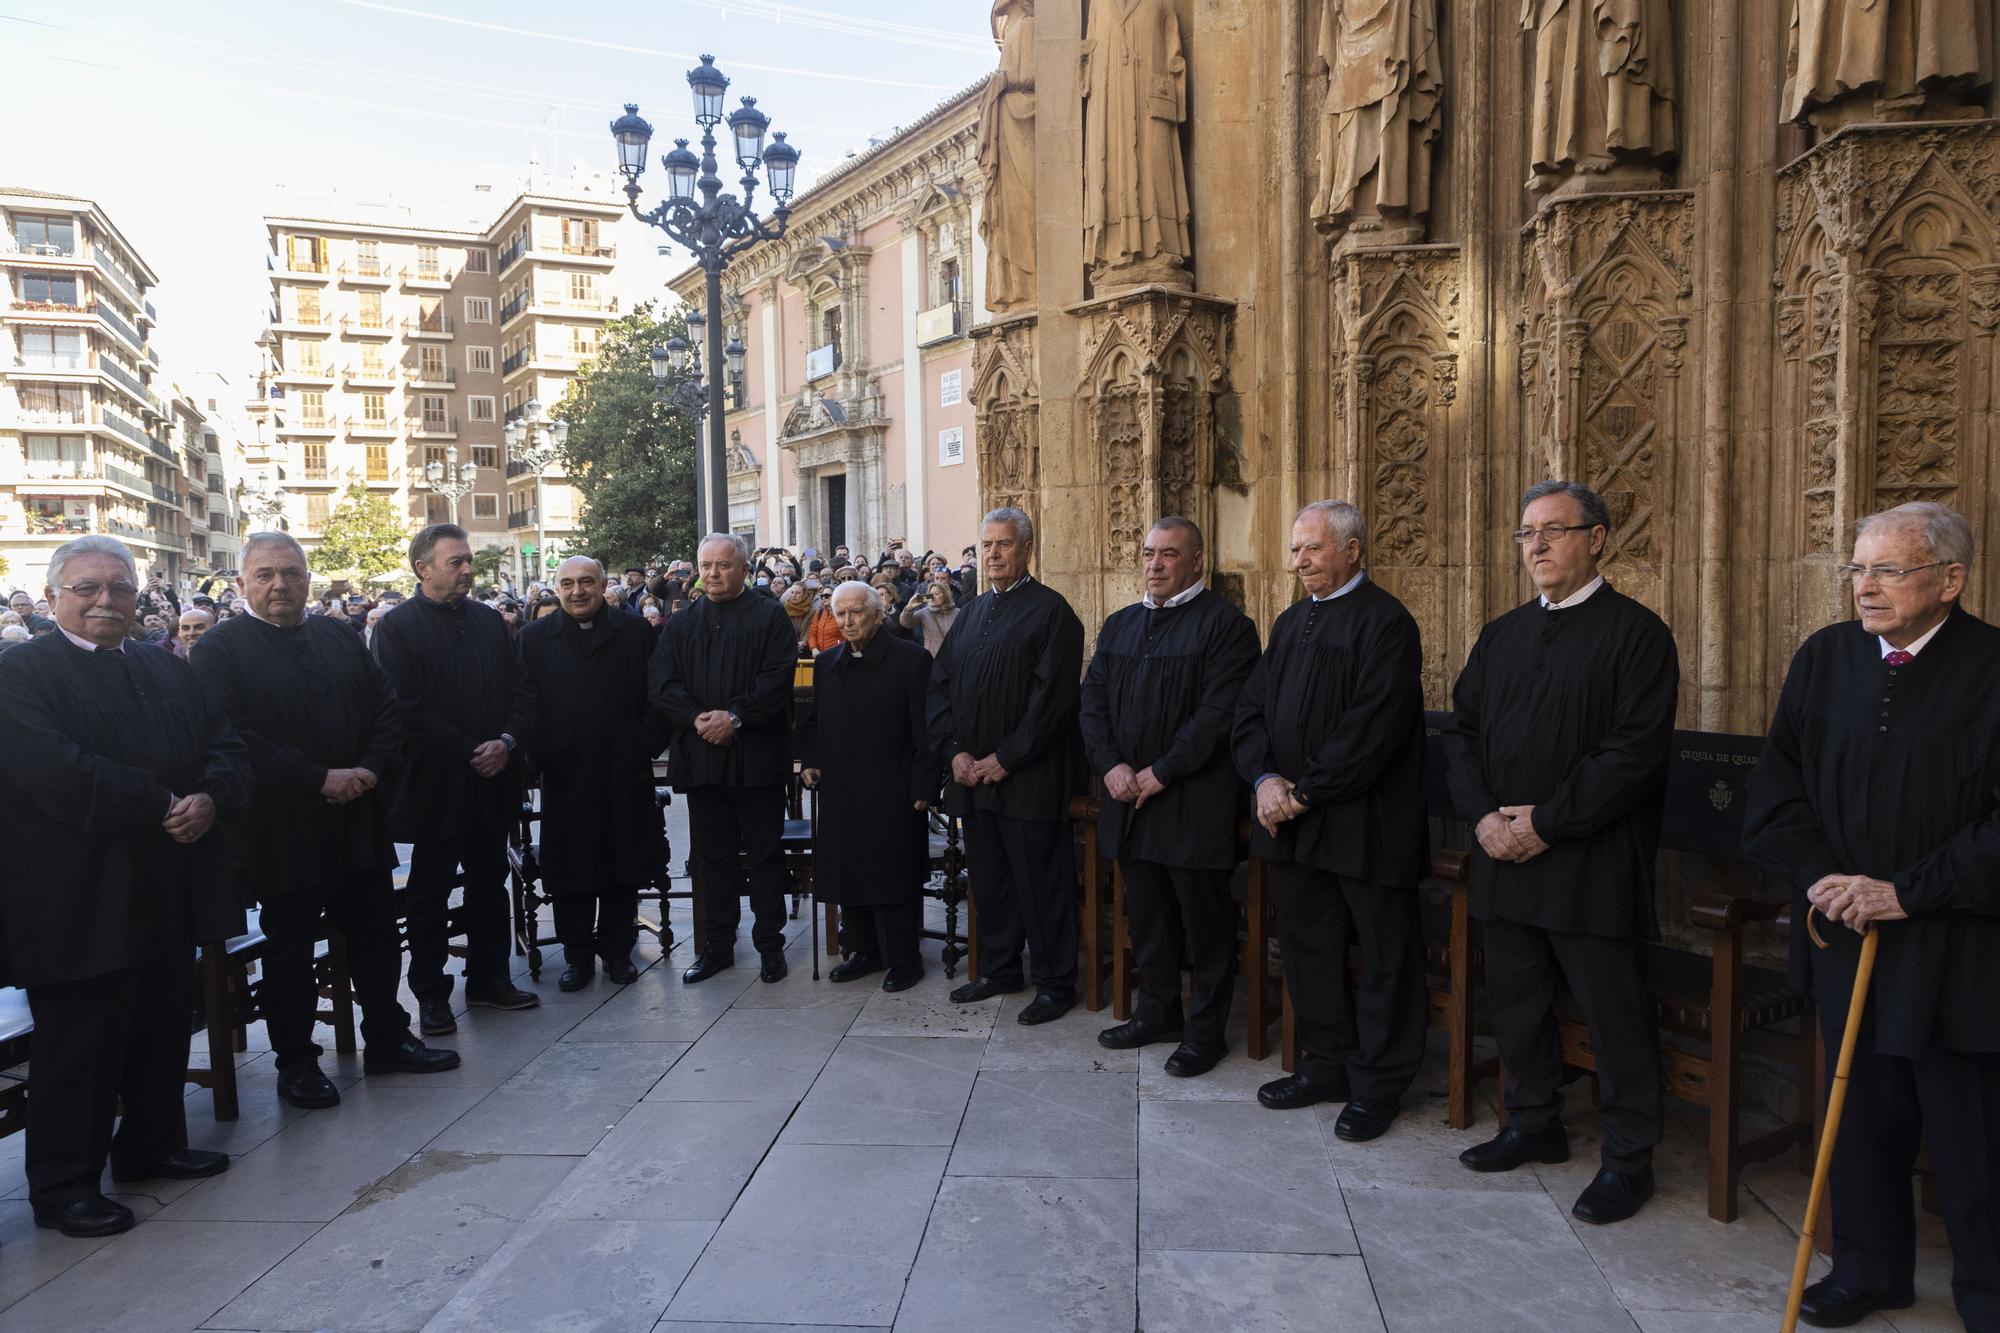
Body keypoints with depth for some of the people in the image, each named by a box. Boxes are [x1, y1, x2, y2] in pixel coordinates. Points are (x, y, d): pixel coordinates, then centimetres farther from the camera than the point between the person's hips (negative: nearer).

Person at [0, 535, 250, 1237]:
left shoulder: (169, 670, 13)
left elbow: (226, 746, 8)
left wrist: (209, 799, -13)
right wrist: (164, 804, -18)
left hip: (169, 893, 7)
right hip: (79, 904, -6)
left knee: (162, 1032, 17)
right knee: (79, 1048, 4)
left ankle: (153, 1146, 34)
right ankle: (64, 1185, 19)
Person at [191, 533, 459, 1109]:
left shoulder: (339, 637, 10)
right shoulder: (220, 649, -6)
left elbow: (387, 706, 8)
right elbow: (232, 737, -17)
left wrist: (370, 769, -9)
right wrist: (320, 779, -20)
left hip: (358, 820, 5)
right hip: (279, 832, -5)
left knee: (376, 936, 13)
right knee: (290, 948, 8)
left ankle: (387, 1040, 29)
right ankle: (296, 1061, 22)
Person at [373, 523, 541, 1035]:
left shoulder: (489, 620, 9)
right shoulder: (397, 627, -8)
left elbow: (521, 689, 8)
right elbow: (407, 708, -15)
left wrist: (506, 741, -8)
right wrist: (469, 752, -15)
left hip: (492, 778, 5)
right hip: (435, 785, -5)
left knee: (489, 882, 14)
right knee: (430, 892, 7)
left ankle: (489, 977, 27)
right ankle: (430, 993, 18)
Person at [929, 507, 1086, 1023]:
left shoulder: (1051, 610, -8)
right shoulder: (972, 612, 14)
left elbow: (1052, 696, -15)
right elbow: (940, 684, 13)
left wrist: (1005, 759, -15)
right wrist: (955, 751, 0)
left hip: (1029, 776, -7)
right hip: (973, 772, 7)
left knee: (1039, 882, 0)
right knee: (987, 876, 14)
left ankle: (1055, 983, 13)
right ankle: (999, 969, 29)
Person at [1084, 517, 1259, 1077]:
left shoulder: (1225, 625, -8)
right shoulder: (1119, 626, 13)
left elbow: (1218, 713, -16)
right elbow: (1092, 700, 10)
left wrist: (1161, 772, -16)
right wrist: (1111, 764, -5)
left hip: (1195, 801, -6)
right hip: (1129, 796, 6)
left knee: (1205, 919, 4)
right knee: (1147, 912, 16)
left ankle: (1205, 1029, 18)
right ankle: (1157, 1013, 32)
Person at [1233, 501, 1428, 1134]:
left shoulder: (1385, 622, -11)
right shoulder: (1292, 622, 14)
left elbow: (1371, 728, -19)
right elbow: (1252, 708, 11)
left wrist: (1305, 793, -16)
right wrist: (1264, 779, -6)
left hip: (1364, 826, -7)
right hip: (1292, 821, 8)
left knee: (1384, 958, 5)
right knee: (1306, 946, 16)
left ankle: (1378, 1083, 20)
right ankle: (1327, 1065, 31)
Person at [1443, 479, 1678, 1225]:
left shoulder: (1635, 633, -7)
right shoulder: (1501, 636, 13)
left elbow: (1635, 751, -15)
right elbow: (1461, 731, 11)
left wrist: (1545, 825, -16)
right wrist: (1483, 815, -6)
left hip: (1592, 865, -6)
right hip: (1505, 856, 6)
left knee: (1613, 1014, 4)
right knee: (1515, 1000, 16)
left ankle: (1628, 1159, 20)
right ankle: (1535, 1125, 34)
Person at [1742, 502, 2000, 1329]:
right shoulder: (1824, 657, 3)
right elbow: (1774, 790, 4)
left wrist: (1910, 891, -17)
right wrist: (1821, 876, -8)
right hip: (1845, 932, 4)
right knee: (1862, 1115, 17)